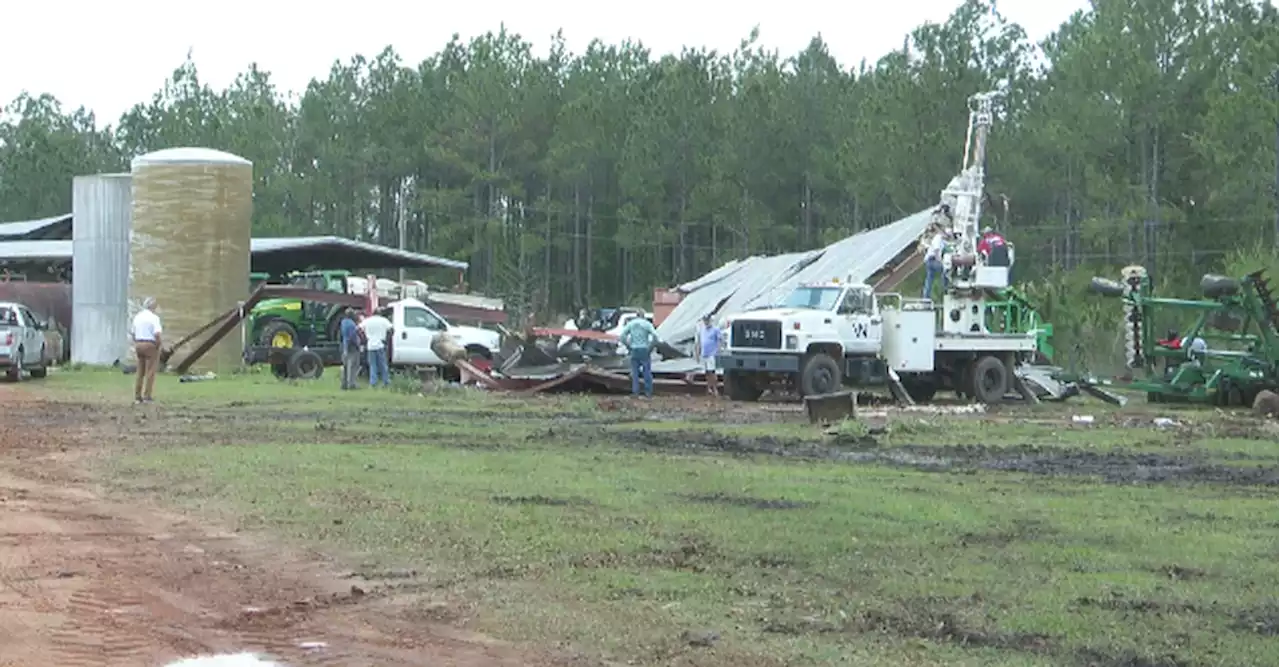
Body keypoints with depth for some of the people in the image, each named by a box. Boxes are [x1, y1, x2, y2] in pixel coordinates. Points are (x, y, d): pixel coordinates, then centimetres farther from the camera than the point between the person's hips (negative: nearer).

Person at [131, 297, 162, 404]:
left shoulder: (137, 317, 10)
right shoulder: (154, 317, -12)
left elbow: (133, 333, 14)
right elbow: (157, 334, -21)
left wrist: (136, 346, 19)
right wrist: (158, 345, -8)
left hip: (139, 344, 7)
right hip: (151, 345, -7)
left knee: (139, 372, 11)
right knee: (150, 372, -1)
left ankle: (137, 397, 10)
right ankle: (146, 396, -3)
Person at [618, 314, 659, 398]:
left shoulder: (630, 324, 4)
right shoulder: (647, 324, -3)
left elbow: (621, 336, -3)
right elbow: (655, 336, -16)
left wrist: (628, 347, 3)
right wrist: (651, 347, -6)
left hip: (634, 351, 2)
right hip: (645, 351, -2)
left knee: (635, 372, 8)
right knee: (647, 372, 7)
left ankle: (636, 392, 5)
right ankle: (648, 392, 8)